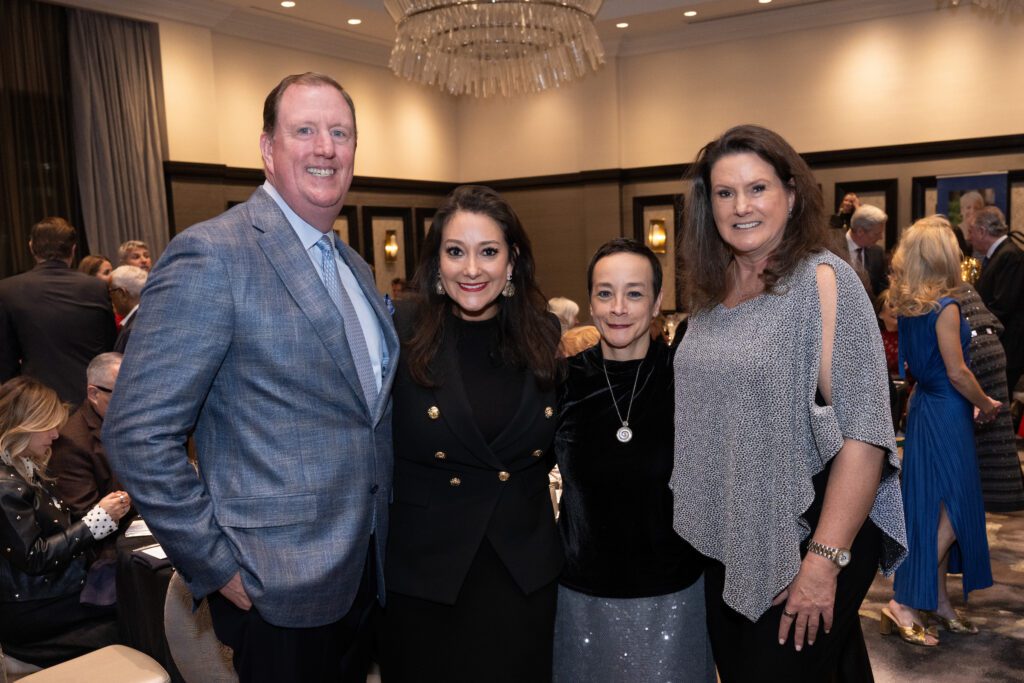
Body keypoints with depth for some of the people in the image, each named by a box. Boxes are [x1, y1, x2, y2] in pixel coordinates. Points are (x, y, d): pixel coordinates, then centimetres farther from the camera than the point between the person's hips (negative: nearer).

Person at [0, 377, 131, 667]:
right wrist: (98, 518, -18)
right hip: (31, 611, -9)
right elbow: (33, 558, -19)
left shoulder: (26, 469, 12)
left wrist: (104, 510, 0)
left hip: (53, 587, 9)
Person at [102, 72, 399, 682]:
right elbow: (138, 435, -18)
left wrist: (380, 536, 10)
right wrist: (218, 566, -15)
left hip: (363, 572, 7)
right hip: (278, 588, -7)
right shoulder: (212, 255, -16)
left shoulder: (355, 266, 10)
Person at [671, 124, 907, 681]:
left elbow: (863, 433, -19)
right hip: (726, 543, 6)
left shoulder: (823, 281, -14)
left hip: (804, 540, -6)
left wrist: (824, 561, -22)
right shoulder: (711, 292, 5)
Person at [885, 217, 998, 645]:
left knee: (935, 511, 15)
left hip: (924, 408, 8)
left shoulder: (907, 305, 6)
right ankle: (903, 604, 0)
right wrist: (987, 404, -1)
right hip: (946, 414, -8)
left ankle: (938, 601, 25)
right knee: (950, 513, 0)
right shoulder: (945, 307, -18)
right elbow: (957, 373, -17)